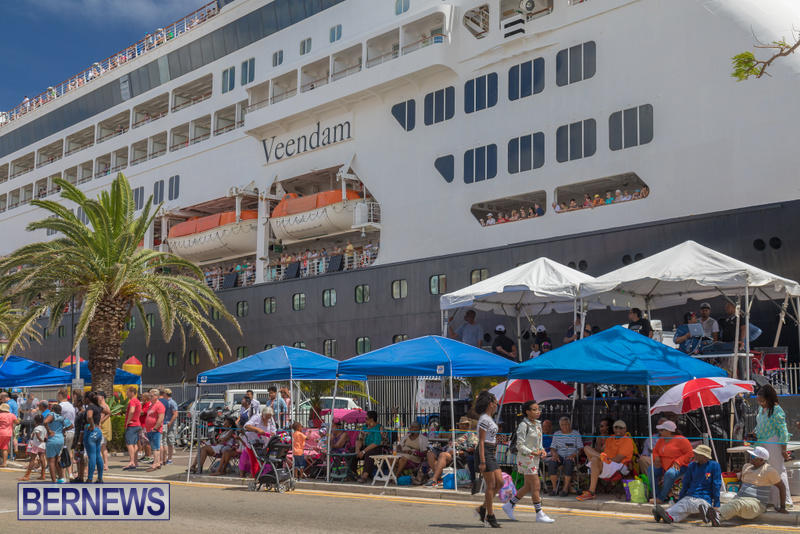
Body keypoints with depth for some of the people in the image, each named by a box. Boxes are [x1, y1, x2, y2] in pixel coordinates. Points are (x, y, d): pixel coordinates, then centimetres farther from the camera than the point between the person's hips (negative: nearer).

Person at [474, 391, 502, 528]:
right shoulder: (484, 419, -14)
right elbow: (481, 441, -18)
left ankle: (483, 509, 14)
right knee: (491, 485, -5)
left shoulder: (489, 419, 15)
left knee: (500, 482, 6)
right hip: (485, 453, -10)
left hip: (492, 454, 10)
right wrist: (482, 462, -22)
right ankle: (490, 516, 3)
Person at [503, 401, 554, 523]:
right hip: (526, 459, -9)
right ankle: (540, 514, 0)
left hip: (535, 459, 9)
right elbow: (520, 445, -17)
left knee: (528, 486, 13)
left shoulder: (538, 424, 11)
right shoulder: (523, 425, -15)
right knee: (536, 486, -7)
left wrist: (542, 450, 0)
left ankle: (509, 505, 25)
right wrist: (532, 453, -24)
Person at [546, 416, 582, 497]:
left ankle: (566, 488, -34)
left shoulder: (576, 434, 9)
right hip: (559, 456, 2)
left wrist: (573, 454, -18)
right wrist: (554, 454, -13)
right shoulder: (556, 434, 16)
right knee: (552, 463, -32)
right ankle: (554, 487, -26)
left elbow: (580, 449, 1)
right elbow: (552, 448, 10)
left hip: (571, 456, -2)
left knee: (568, 462, -38)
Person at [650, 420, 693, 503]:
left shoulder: (681, 440, -9)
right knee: (651, 470, -14)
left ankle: (661, 498, -26)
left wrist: (678, 462, -22)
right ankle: (656, 496, -8)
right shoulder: (661, 440, 13)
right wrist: (656, 457, 1)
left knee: (670, 474, -38)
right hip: (664, 466, 8)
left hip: (679, 466, -8)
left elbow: (690, 453, -12)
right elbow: (655, 451, 26)